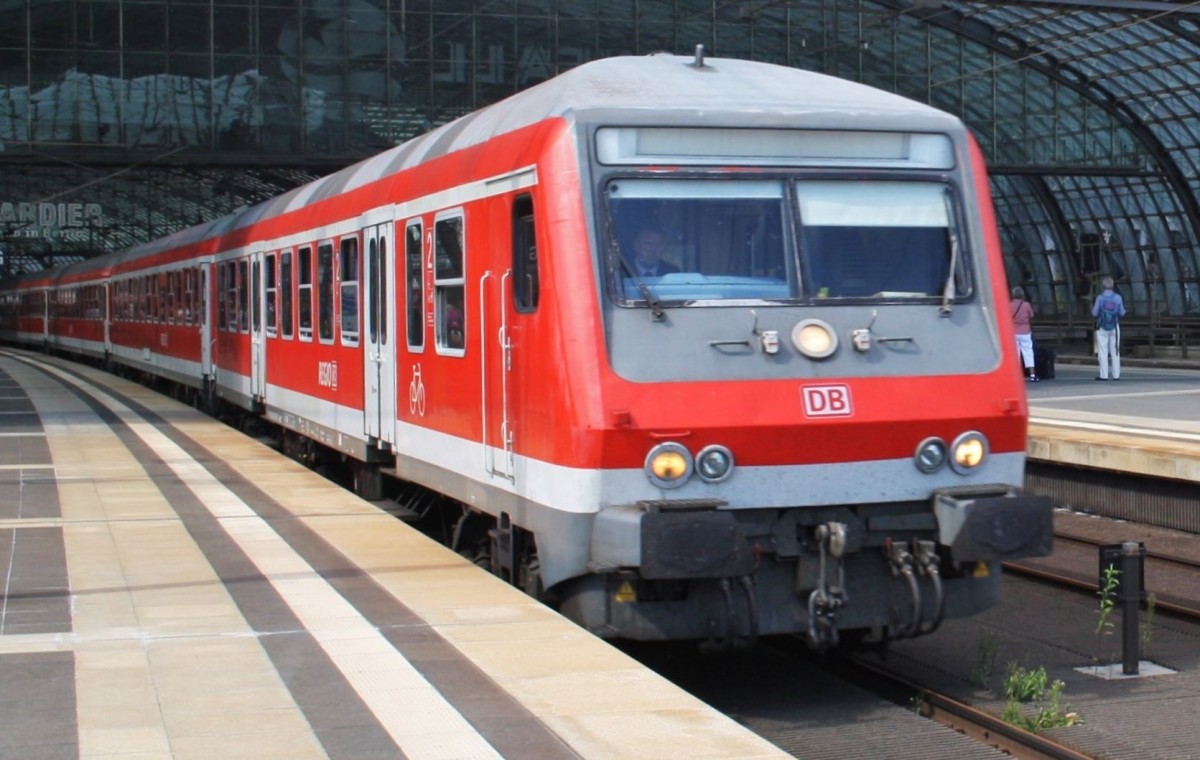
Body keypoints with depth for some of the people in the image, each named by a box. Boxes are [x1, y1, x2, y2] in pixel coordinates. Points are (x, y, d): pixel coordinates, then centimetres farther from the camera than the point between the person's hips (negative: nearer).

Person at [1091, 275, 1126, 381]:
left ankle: (1104, 375, -4)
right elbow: (1122, 313, 1)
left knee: (1103, 352, 0)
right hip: (1114, 327, 2)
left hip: (1102, 328, -2)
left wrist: (1093, 307, 14)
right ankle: (1116, 374, 7)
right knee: (1115, 352, 9)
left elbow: (1095, 313, -6)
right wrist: (1123, 306, 21)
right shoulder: (1118, 298, -5)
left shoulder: (1100, 298, -11)